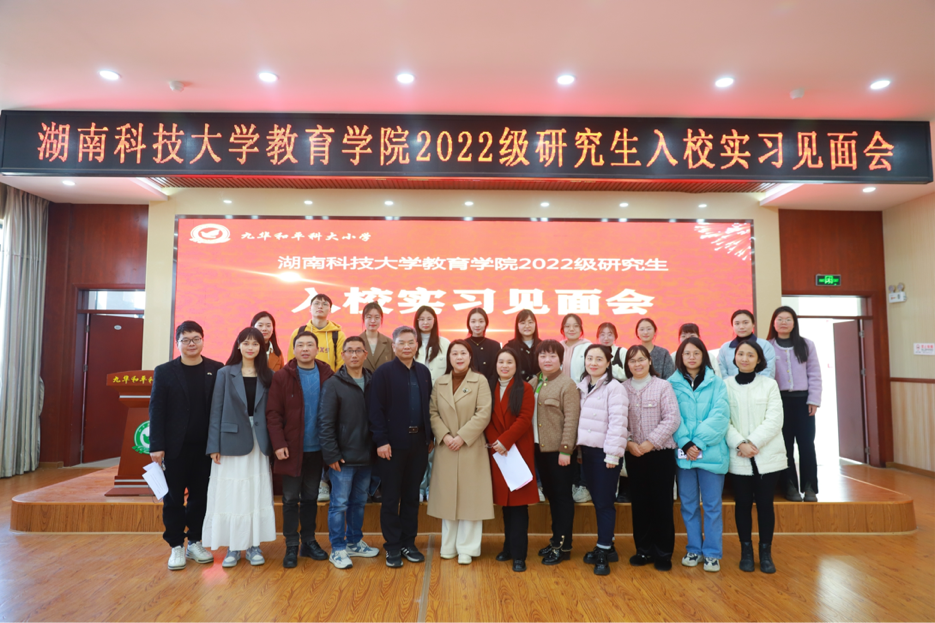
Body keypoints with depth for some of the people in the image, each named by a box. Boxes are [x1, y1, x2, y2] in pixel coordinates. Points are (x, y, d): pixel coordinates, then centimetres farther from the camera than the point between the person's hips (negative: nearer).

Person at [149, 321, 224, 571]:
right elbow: (156, 410, -3)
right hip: (175, 447, -1)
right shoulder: (164, 371, 0)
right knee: (173, 498, 8)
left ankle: (195, 542, 26)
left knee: (200, 496, 11)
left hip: (205, 446, 1)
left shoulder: (216, 370, -1)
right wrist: (156, 446, -8)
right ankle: (176, 546, 22)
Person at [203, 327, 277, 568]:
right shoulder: (225, 374, 1)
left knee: (257, 492, 6)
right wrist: (214, 446, -6)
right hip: (232, 440, -1)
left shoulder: (268, 376, 5)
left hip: (258, 442, 2)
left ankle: (253, 545, 18)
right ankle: (232, 547, 15)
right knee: (230, 493, 3)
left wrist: (273, 443, -2)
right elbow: (216, 410, -1)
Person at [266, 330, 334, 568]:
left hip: (317, 448, 2)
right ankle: (291, 546, 17)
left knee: (310, 497, 14)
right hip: (291, 448, -2)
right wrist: (278, 443, -14)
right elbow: (273, 413, -6)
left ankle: (309, 541, 27)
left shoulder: (327, 376, 0)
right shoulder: (282, 377, -4)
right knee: (290, 498, 6)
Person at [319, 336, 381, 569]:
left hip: (365, 456, 5)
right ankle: (338, 549, 16)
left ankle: (355, 542, 31)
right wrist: (331, 454, -13)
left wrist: (377, 446, 2)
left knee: (359, 502, 16)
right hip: (343, 457, -4)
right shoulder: (333, 384, -7)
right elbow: (326, 423, -9)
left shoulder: (372, 382, 6)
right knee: (340, 504, 3)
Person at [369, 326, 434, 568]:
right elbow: (376, 409, -11)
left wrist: (430, 436, 8)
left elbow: (428, 405, 11)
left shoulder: (423, 372, 8)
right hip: (394, 443, -4)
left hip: (419, 442, 5)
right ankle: (392, 547, 19)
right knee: (391, 498, 6)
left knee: (412, 496, 13)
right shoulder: (383, 373, -7)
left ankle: (409, 543, 26)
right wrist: (381, 441, -15)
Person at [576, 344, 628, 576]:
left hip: (605, 453, -7)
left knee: (605, 503, 0)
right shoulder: (582, 387, 11)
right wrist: (577, 448, 9)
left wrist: (613, 454, -18)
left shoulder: (614, 387, -10)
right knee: (597, 501, 14)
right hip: (587, 450, 7)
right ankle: (606, 546, 27)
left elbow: (618, 422, -15)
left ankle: (603, 552, 11)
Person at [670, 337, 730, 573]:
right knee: (689, 504, 11)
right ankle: (694, 549, 24)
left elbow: (720, 416, -7)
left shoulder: (716, 383, 3)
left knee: (712, 504, 6)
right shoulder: (672, 384, 3)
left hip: (711, 452, -1)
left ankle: (712, 553, 18)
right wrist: (685, 443, -15)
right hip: (683, 452, 1)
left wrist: (699, 442, -16)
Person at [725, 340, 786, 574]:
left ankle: (766, 552, 20)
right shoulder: (725, 385, 1)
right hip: (738, 457, 0)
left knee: (765, 503, 6)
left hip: (767, 455, 0)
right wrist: (739, 444, -17)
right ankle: (746, 551, 20)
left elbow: (774, 420, -5)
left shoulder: (769, 384, 3)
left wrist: (753, 443, -14)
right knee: (743, 503, 7)